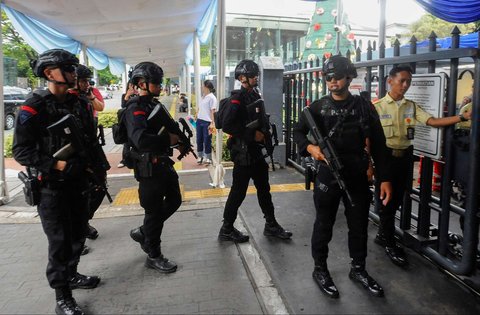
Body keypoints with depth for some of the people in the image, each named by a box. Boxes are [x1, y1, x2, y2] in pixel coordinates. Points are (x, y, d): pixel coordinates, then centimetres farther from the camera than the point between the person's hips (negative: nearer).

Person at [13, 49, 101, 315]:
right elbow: (20, 151, -15)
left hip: (79, 182, 6)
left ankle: (71, 275, 40)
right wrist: (56, 164, -23)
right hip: (50, 186, -6)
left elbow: (91, 141, 17)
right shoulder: (34, 107, -13)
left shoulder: (81, 104, 6)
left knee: (78, 233, 17)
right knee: (59, 241, 0)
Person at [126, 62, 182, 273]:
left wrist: (177, 136, 4)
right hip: (149, 168, -9)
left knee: (174, 201, 19)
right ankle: (153, 256, 20)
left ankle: (142, 233, 35)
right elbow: (140, 139, -34)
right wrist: (169, 139, -26)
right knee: (154, 211, 2)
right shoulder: (135, 108, -18)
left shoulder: (154, 104, 12)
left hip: (164, 163, 9)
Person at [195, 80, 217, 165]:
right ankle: (200, 156, 22)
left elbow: (212, 111, -12)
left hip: (207, 122, -7)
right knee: (199, 139, 11)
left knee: (207, 140, 1)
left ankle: (208, 158, 12)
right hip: (199, 121, 7)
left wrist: (212, 123, -16)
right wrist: (196, 117, 14)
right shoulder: (203, 97, 14)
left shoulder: (212, 97, -8)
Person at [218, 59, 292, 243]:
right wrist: (253, 135, -21)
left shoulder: (255, 95, 12)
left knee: (263, 187, 15)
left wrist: (264, 132, 4)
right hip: (242, 151, -9)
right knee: (239, 191, 0)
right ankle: (226, 230, 15)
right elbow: (227, 126, -24)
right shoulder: (237, 98, -15)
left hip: (255, 150, 9)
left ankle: (271, 226, 27)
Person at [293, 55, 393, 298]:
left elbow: (378, 144, 3)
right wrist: (310, 147, -18)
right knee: (324, 225, 8)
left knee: (359, 224, 13)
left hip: (358, 177, 2)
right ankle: (320, 269, 26)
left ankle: (358, 269, 33)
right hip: (327, 176, -2)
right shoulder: (318, 107, -2)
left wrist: (384, 178, -1)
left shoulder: (364, 107, 2)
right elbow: (298, 131, 5)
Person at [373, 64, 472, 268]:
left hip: (405, 157, 5)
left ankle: (382, 235, 31)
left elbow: (433, 122, -6)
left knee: (396, 200, 13)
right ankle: (390, 244, 15)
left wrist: (463, 117, -18)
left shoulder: (411, 106, 6)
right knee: (385, 201, 2)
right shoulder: (378, 106, -7)